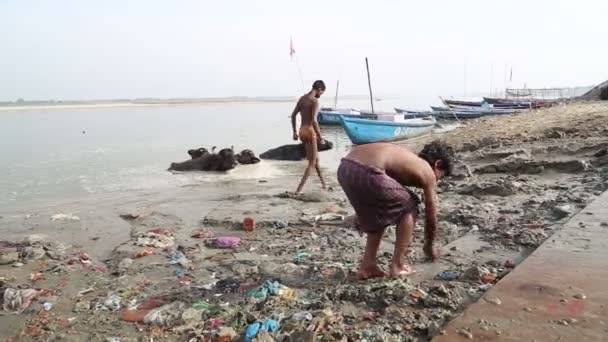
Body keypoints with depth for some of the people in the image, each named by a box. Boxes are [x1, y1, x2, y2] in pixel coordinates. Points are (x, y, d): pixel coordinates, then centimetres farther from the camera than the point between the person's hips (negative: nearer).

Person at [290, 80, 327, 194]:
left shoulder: (302, 98, 11)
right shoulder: (315, 101, -13)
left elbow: (293, 115, 14)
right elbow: (314, 120, -22)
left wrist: (295, 132, 19)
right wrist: (320, 136, -16)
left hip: (302, 131, 8)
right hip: (310, 131, -8)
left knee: (315, 158, 22)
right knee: (312, 163, 0)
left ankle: (323, 183, 34)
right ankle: (299, 189, -8)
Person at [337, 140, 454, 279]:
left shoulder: (406, 159, 34)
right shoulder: (427, 172, 15)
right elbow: (431, 217, 22)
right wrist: (429, 246, 40)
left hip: (345, 169, 8)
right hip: (367, 173, -8)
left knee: (379, 215, 29)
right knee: (409, 209, 17)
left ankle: (367, 266, 29)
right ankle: (397, 266, 20)